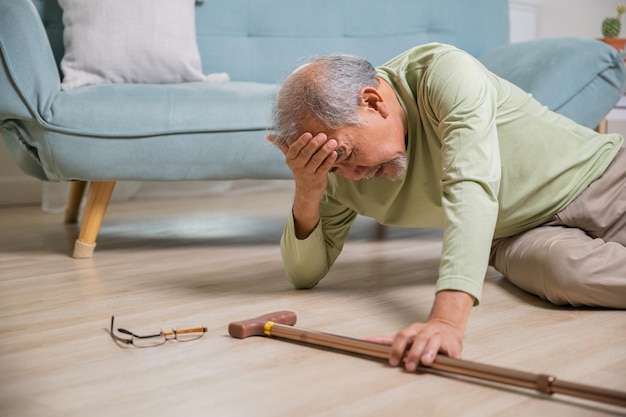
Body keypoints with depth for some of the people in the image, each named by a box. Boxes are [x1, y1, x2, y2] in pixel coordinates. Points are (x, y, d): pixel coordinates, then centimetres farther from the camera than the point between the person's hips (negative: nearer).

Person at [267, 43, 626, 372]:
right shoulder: (343, 173, -9)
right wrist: (307, 193, -22)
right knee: (566, 269, -31)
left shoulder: (445, 72, -26)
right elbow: (305, 275, -2)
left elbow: (472, 187, -39)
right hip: (522, 237, 3)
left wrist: (447, 320, -50)